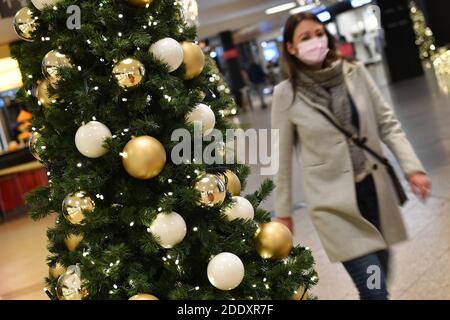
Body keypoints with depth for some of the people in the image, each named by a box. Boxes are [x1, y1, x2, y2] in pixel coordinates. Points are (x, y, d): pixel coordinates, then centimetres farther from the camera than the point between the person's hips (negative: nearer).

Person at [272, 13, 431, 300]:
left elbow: (387, 123, 4)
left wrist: (412, 167, -7)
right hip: (333, 201, -4)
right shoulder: (286, 94, -8)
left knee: (379, 281, 14)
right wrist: (284, 211, 5)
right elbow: (283, 156, -1)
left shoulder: (356, 73, -1)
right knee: (375, 290, -9)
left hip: (374, 189, 4)